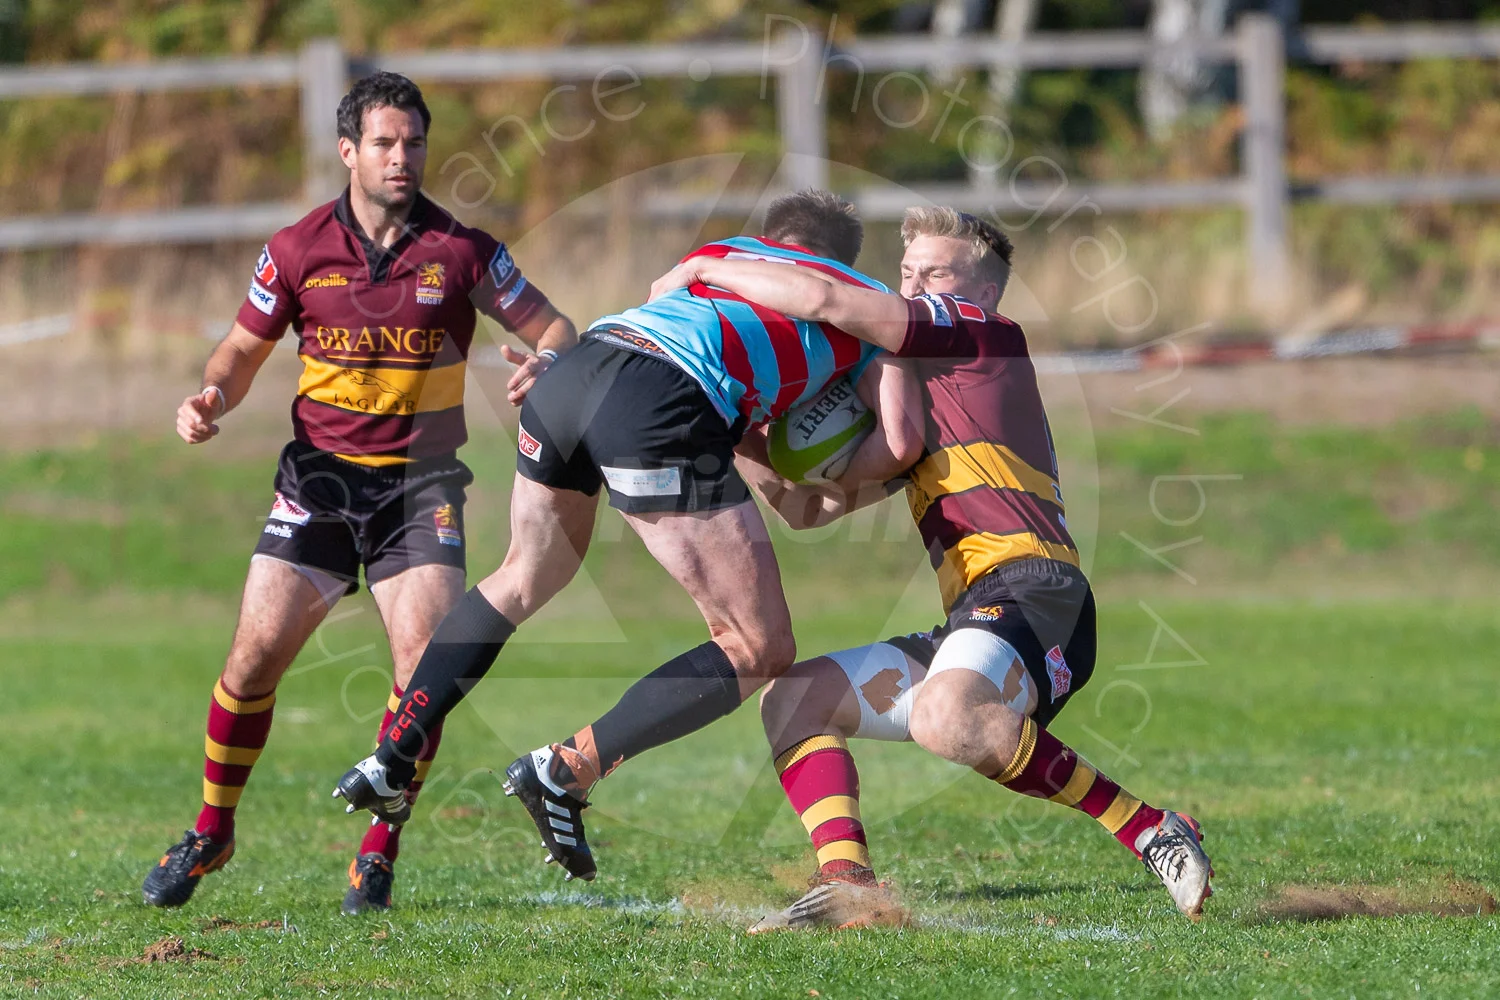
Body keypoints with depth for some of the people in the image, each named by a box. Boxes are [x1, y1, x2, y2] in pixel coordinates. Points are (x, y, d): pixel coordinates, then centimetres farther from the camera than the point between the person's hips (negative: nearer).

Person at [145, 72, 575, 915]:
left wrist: (546, 365, -22)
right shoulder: (299, 249, 0)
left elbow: (554, 328, 1)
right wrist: (212, 396, -11)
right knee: (257, 651, -7)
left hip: (420, 482, -1)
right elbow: (247, 347, 11)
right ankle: (211, 833, 13)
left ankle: (381, 849, -1)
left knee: (426, 655, -17)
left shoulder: (461, 249, -4)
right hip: (321, 473, 1)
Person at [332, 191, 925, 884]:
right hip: (663, 405, -6)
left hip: (567, 375, 6)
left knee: (522, 582, 32)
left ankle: (389, 762, 28)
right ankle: (567, 771, -5)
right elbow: (900, 443, 11)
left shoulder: (721, 252, 37)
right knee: (759, 652, 2)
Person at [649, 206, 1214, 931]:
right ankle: (848, 884, -13)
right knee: (794, 699, 6)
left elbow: (824, 300, -5)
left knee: (949, 719, -38)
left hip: (1028, 584, -10)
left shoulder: (989, 340, 4)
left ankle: (1149, 830, -24)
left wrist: (703, 268, 7)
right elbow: (809, 508, 34)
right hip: (971, 621, 10)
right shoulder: (907, 396, 31)